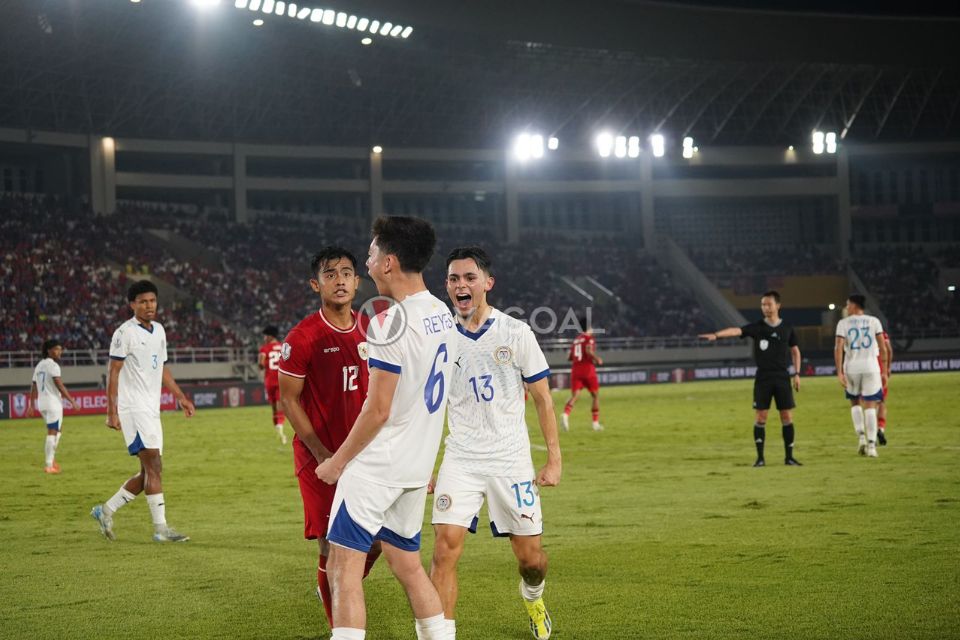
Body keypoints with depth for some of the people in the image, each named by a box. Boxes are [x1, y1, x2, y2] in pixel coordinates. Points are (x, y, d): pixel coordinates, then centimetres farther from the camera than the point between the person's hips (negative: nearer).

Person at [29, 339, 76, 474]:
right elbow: (59, 385, -17)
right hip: (53, 403, -9)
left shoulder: (39, 365, 15)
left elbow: (33, 387, 15)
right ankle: (49, 465, -5)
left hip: (41, 403, 9)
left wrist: (32, 405, 18)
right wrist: (71, 400, -15)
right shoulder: (53, 365, -10)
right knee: (52, 432, -5)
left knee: (57, 430, 21)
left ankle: (51, 459, 16)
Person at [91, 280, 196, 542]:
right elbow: (114, 373, -10)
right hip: (133, 409, -8)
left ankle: (106, 511, 20)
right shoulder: (125, 333, -8)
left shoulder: (158, 330, 15)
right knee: (154, 466, -13)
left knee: (149, 472, 8)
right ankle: (161, 528, -11)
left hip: (152, 410, 8)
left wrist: (181, 398, 19)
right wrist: (112, 412, -15)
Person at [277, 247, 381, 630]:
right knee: (333, 547, -4)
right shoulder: (303, 337, -11)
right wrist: (322, 454, -15)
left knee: (373, 542, 8)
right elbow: (288, 400, -9)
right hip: (319, 458, -5)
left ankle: (334, 593, 35)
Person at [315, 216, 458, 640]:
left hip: (376, 467, -9)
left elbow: (378, 410, -18)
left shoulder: (390, 322, -19)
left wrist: (338, 461, -6)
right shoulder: (443, 315, 8)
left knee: (344, 566, -6)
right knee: (406, 564, 18)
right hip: (417, 465, 9)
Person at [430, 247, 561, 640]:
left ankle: (532, 597, 41)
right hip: (460, 459, 1)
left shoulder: (516, 333, -4)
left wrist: (554, 459, -1)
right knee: (445, 549, -16)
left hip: (511, 460, -1)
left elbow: (542, 399, 2)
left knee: (530, 557, 7)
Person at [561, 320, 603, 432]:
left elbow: (569, 357, 17)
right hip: (588, 369, -5)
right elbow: (588, 350, -22)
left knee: (574, 395, -6)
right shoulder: (590, 338, -3)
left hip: (575, 369, 5)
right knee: (596, 395, 12)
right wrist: (597, 359, -7)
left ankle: (566, 414, -35)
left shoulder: (576, 339, 16)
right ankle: (596, 423, 12)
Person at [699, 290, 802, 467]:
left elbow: (795, 351, 15)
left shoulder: (787, 328, 5)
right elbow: (736, 330, -17)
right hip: (763, 378, -1)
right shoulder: (757, 327, -1)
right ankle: (760, 457, 5)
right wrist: (716, 335, -34)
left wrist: (796, 374, 7)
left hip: (782, 378, 1)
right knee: (761, 417, -2)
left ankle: (789, 457, 10)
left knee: (787, 417, 1)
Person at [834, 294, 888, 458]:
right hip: (871, 366, 0)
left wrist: (839, 372, -8)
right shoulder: (874, 321, 5)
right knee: (870, 406, 2)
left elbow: (838, 348, -7)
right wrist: (884, 371, 8)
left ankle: (861, 436, 4)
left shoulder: (843, 323, 2)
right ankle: (871, 445, -4)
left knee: (855, 402, 19)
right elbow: (883, 348, 2)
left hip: (852, 368, 0)